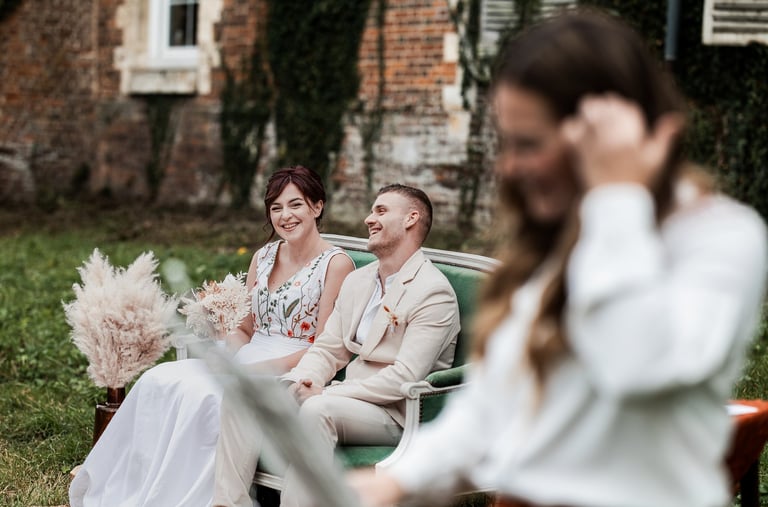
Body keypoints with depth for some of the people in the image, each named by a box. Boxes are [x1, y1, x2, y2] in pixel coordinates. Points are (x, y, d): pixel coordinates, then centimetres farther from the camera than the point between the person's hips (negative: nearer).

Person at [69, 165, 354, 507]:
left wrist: (259, 370, -17)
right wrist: (230, 353, -6)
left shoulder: (336, 264, -6)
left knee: (199, 396, -30)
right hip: (248, 361, 6)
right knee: (158, 381, -17)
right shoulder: (263, 257, 14)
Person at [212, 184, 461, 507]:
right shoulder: (357, 281, 16)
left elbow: (405, 378, -19)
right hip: (346, 397, 8)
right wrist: (301, 382, -8)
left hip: (393, 414, -8)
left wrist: (326, 393, -19)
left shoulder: (433, 292, -11)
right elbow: (326, 350, 15)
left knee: (317, 409, -36)